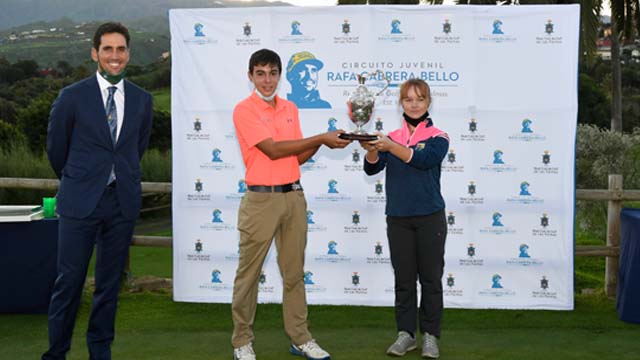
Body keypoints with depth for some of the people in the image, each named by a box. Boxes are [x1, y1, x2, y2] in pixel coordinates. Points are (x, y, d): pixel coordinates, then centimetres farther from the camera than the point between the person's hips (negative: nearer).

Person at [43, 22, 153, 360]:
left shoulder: (142, 100, 5)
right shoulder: (72, 96, -4)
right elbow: (56, 147, 8)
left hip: (123, 202, 3)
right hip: (80, 202, -3)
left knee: (110, 282, 10)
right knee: (69, 282, 0)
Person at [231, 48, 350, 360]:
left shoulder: (290, 109, 12)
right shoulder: (244, 110, -8)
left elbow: (297, 157, 14)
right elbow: (273, 150, -16)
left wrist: (322, 142, -5)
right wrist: (321, 138, -14)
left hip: (293, 196, 6)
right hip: (261, 199, -6)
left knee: (294, 272, 11)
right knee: (249, 273, 2)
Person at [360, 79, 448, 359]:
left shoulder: (438, 137, -2)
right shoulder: (392, 138, 7)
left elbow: (423, 160, -21)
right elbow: (372, 168, -5)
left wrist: (390, 147, -33)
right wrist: (371, 149, -27)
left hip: (430, 218, -2)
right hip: (398, 218, 3)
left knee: (430, 278, 4)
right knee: (403, 279, 8)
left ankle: (430, 335, 14)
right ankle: (405, 333, 16)